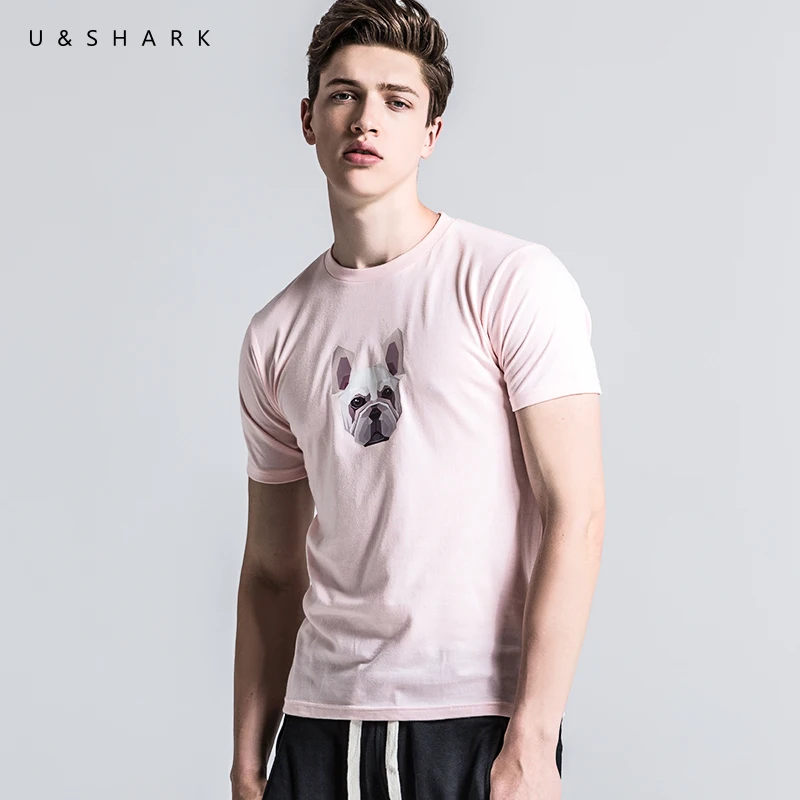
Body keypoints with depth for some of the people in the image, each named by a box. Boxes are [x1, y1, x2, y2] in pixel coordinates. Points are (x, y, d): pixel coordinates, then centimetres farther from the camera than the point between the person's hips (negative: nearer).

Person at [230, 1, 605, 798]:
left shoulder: (512, 281, -5)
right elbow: (272, 571, 13)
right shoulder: (276, 334, 9)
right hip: (320, 720, 4)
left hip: (477, 718, -4)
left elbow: (576, 513, -11)